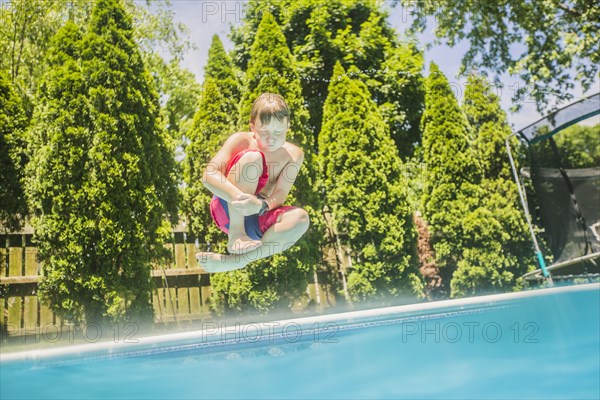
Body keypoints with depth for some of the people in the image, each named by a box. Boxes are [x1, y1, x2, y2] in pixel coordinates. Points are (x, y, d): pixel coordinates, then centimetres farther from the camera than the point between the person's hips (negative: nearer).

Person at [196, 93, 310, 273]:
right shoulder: (241, 140, -9)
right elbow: (209, 176, -21)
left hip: (256, 219, 3)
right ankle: (235, 233, -24)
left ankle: (234, 261, -33)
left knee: (300, 218, -31)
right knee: (253, 158, -27)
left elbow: (280, 196, -13)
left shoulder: (293, 155, -3)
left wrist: (260, 205, -38)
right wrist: (238, 197, -41)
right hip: (227, 210, -3)